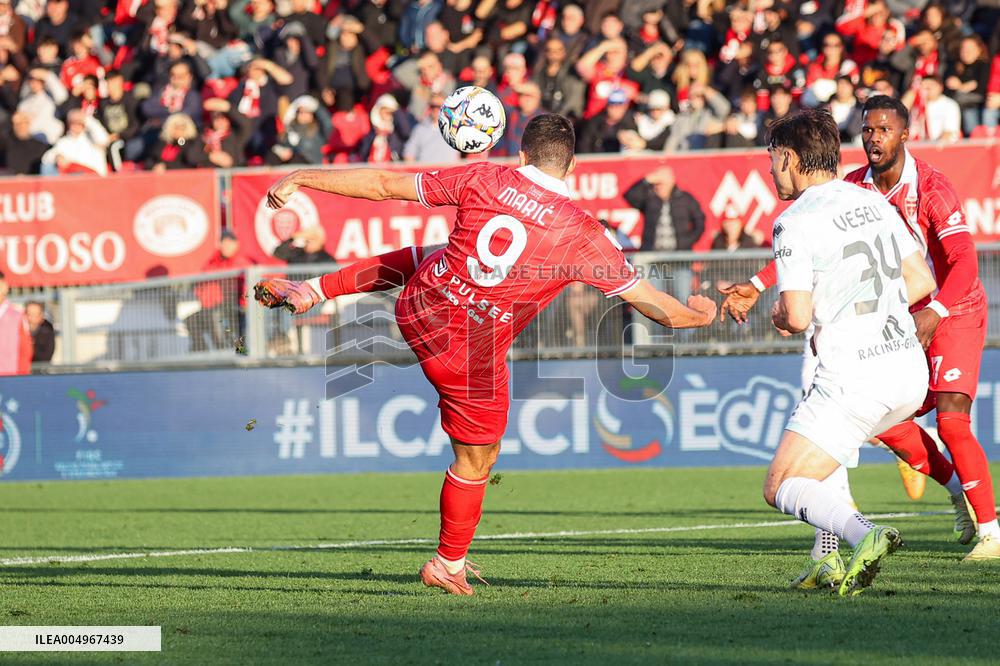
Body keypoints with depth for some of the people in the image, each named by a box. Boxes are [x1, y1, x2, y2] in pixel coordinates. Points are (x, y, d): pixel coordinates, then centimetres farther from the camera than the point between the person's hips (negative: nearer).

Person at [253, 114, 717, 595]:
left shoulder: (483, 180, -7)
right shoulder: (581, 231, -13)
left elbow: (384, 185, -1)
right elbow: (649, 303, -6)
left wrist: (300, 179, 9)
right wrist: (696, 314, 16)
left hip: (417, 307, 4)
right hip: (473, 355, -3)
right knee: (476, 460, 18)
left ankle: (310, 292, 41)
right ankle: (449, 566, 31)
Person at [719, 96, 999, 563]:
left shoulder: (931, 187, -22)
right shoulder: (853, 188, -5)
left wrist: (935, 313, -43)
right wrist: (758, 286, -8)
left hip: (955, 312, -6)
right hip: (905, 318, 6)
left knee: (951, 420, -18)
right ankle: (959, 489, 22)